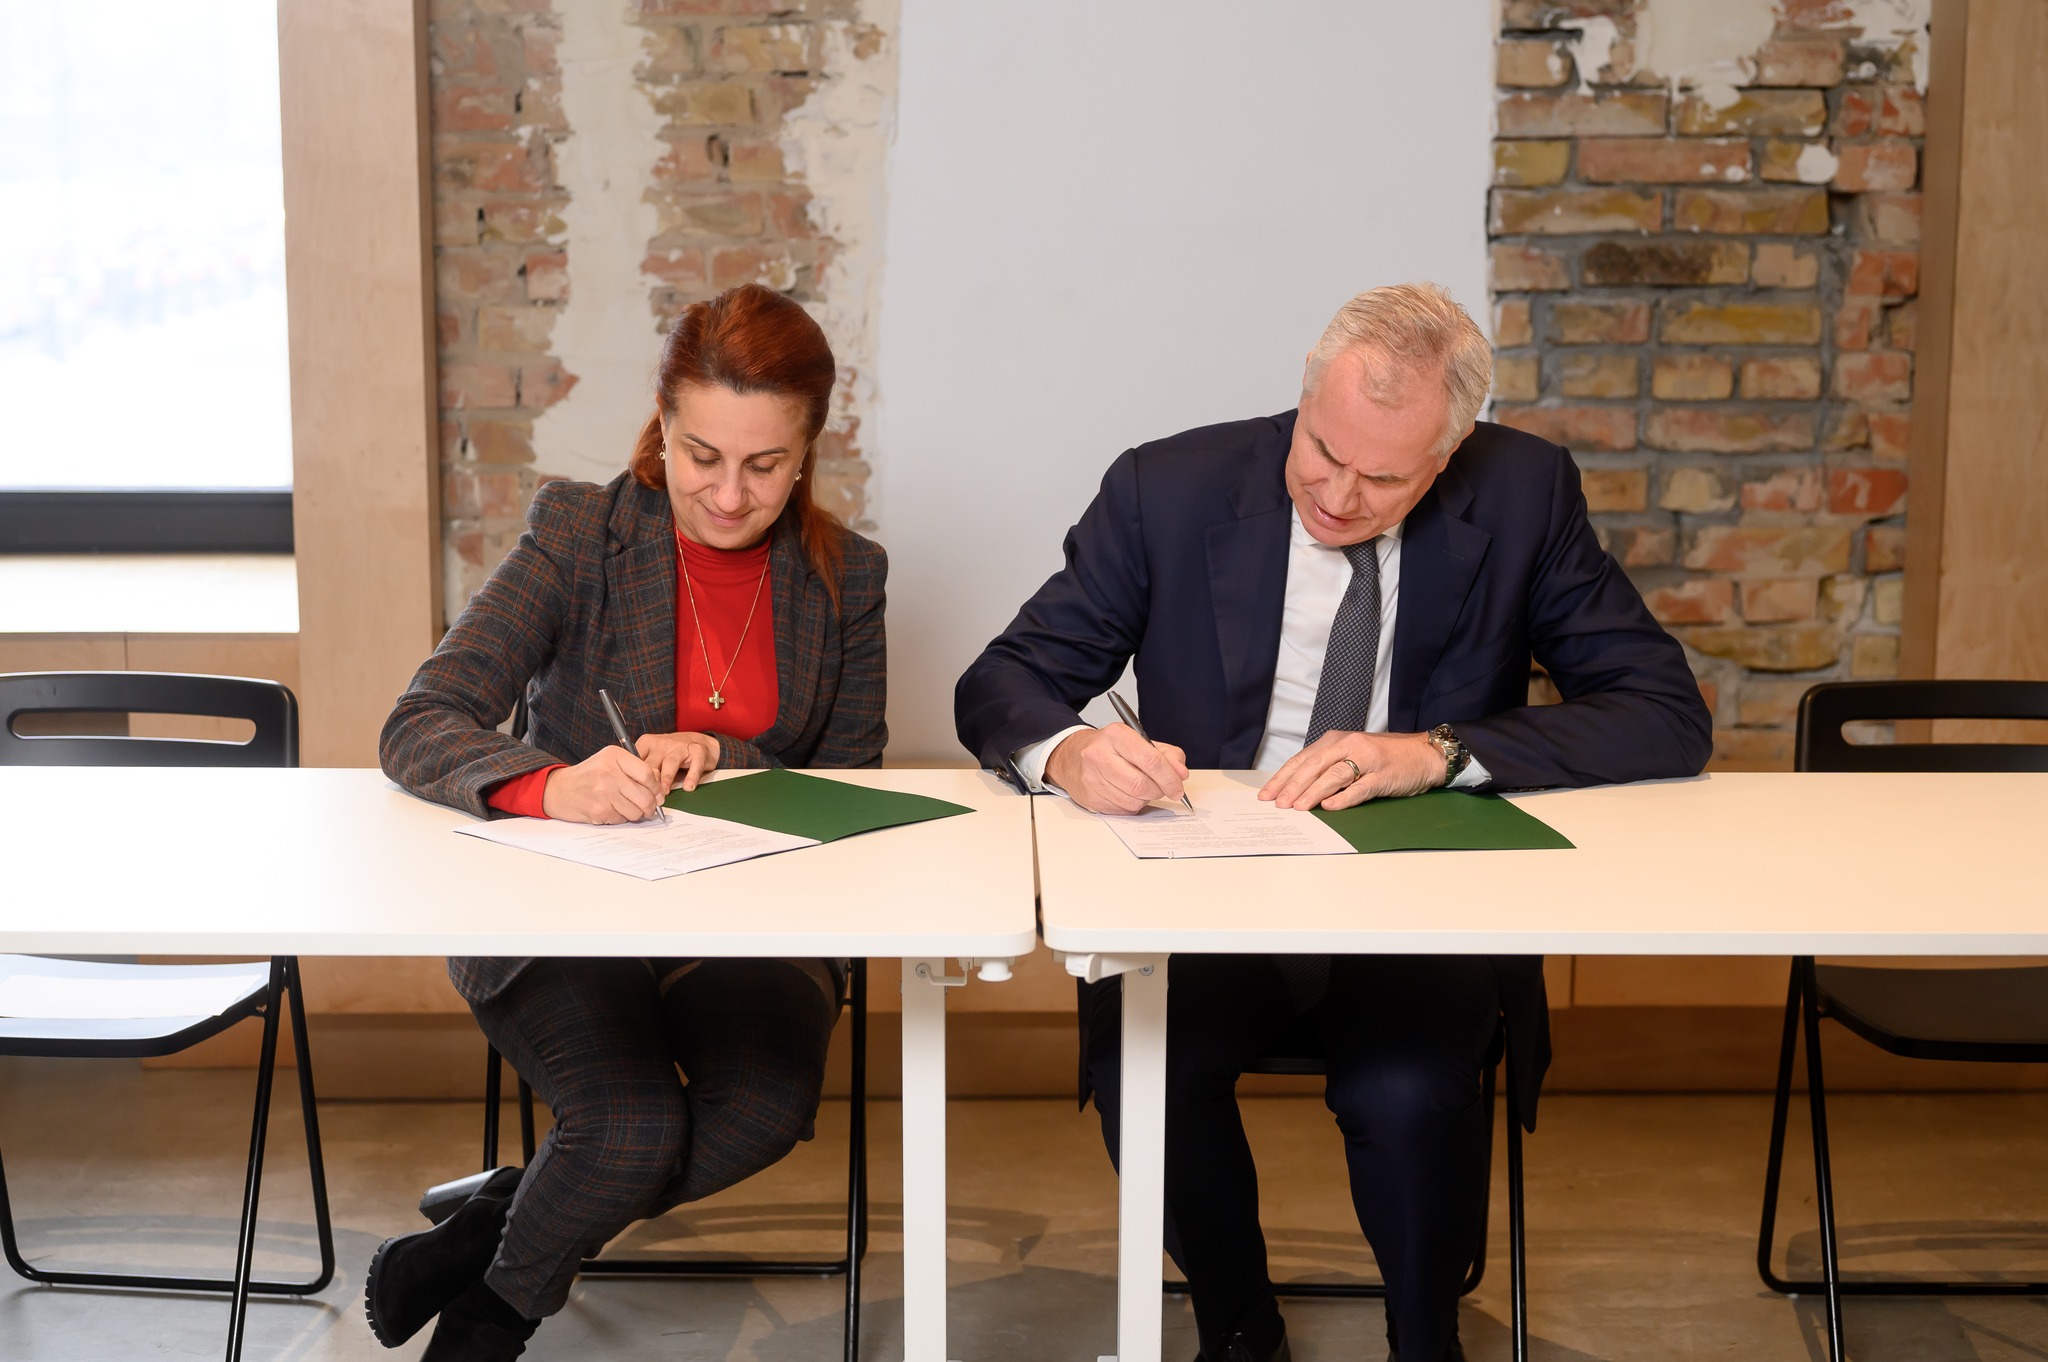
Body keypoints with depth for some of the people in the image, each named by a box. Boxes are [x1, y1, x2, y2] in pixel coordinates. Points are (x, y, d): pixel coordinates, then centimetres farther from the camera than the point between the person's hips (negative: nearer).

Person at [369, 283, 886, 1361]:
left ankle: (484, 1233, 0)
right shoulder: (580, 535, -6)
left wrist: (727, 762, -14)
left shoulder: (845, 577, 3)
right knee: (632, 1131, -27)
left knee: (767, 1106, -26)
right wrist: (551, 786, -37)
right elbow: (418, 729, -15)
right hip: (562, 913, -3)